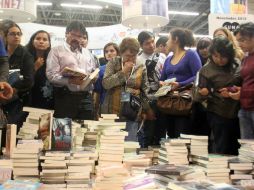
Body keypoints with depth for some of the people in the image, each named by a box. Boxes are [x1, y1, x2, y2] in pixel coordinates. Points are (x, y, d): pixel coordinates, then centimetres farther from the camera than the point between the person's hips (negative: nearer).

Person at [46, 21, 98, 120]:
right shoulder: (56, 51, 3)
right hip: (65, 97, -4)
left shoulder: (86, 53, 21)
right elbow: (51, 75, -8)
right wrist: (70, 81, -23)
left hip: (86, 97, 5)